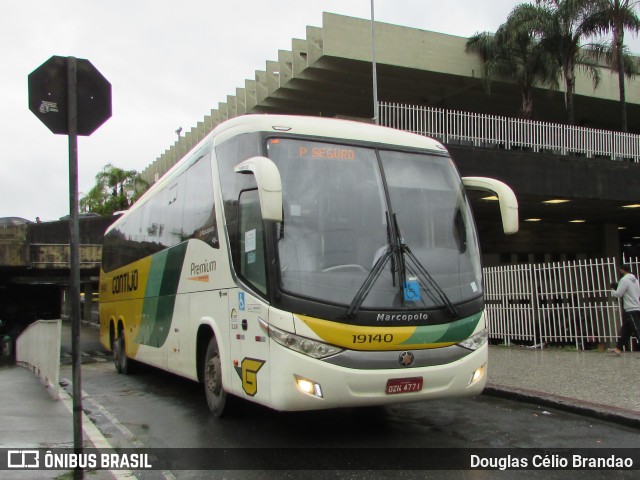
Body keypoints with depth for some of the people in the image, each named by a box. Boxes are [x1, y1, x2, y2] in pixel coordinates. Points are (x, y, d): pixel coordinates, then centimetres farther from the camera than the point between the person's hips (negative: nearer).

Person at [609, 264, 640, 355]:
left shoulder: (624, 280, -12)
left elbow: (618, 294, -15)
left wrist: (613, 289, 6)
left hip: (631, 310, -9)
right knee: (625, 330, 13)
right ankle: (618, 348, 19)